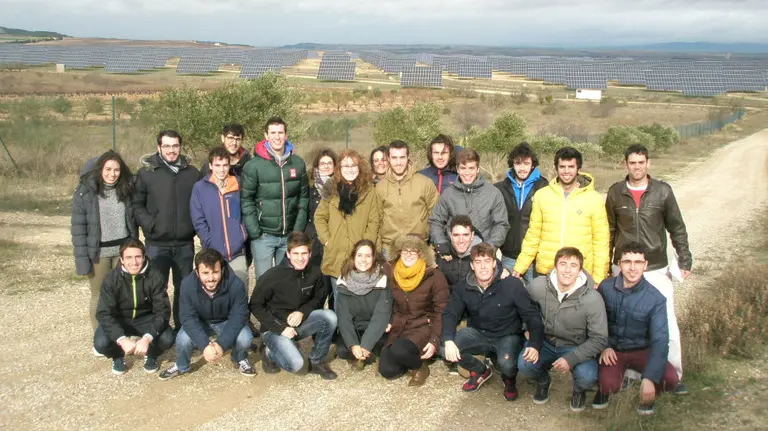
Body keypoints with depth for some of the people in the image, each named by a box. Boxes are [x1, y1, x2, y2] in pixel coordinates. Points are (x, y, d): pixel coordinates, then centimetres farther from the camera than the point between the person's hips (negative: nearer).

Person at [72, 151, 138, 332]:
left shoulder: (126, 189, 4)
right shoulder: (85, 192, -8)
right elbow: (78, 227, -8)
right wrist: (81, 258, -12)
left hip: (123, 251, 3)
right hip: (98, 253, -3)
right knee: (99, 297, 7)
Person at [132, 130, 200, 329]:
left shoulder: (192, 173, 7)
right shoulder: (146, 172, -2)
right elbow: (136, 204, -1)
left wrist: (195, 224, 0)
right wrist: (150, 225, -13)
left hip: (185, 243, 3)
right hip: (157, 244, -3)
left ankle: (182, 328, 25)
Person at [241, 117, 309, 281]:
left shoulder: (298, 163, 4)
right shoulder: (253, 165, -6)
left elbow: (304, 197, 8)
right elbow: (246, 200, -6)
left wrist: (299, 227, 1)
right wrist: (255, 232, -10)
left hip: (290, 236, 3)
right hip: (263, 236, -3)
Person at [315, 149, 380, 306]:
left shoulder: (368, 191, 2)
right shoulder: (331, 189, 5)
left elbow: (374, 222, 1)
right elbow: (319, 217, 9)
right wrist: (326, 240, -2)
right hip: (336, 256, 1)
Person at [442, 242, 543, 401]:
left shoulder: (512, 285, -18)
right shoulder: (463, 288, -8)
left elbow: (532, 316, -16)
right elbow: (450, 314, -11)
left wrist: (534, 345, -32)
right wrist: (448, 340, -31)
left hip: (507, 336, -3)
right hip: (478, 334, 3)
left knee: (507, 364, -35)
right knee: (445, 349, -21)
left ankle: (509, 379, 8)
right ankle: (481, 370, 10)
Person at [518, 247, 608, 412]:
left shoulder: (592, 299, -22)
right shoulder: (538, 286, -16)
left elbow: (599, 339, -17)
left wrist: (571, 358, -26)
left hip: (576, 348, -2)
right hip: (546, 342, 2)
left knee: (587, 378, -30)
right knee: (524, 366, -27)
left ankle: (579, 390, 11)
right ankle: (543, 381, 13)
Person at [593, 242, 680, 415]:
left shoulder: (656, 299, -15)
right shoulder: (605, 287, -11)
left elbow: (660, 340, -19)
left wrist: (649, 378, -30)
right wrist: (603, 346, -16)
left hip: (641, 350, 1)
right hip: (612, 350, 0)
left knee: (671, 379, -25)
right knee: (609, 385, -29)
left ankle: (647, 393, 11)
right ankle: (604, 387, 10)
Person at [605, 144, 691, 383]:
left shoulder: (662, 191, -2)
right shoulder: (615, 193, 2)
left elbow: (677, 229, 5)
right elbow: (609, 231, 10)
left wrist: (685, 260, 2)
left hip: (657, 269, -1)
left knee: (667, 325, -3)